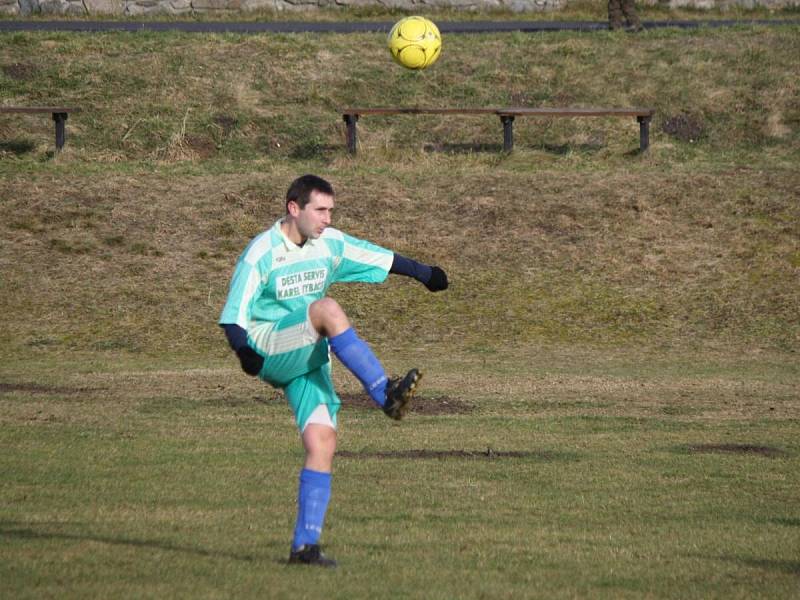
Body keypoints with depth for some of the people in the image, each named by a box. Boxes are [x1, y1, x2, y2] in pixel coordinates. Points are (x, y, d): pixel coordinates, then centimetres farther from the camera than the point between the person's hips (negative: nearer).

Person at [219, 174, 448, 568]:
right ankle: (385, 394, -39)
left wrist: (423, 273, 20)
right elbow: (234, 315, -15)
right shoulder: (261, 253, -11)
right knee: (327, 309, -31)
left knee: (322, 442, -9)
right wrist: (243, 351, -32)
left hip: (309, 359, 6)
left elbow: (380, 258, 19)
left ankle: (305, 545, -7)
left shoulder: (330, 244, 7)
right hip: (269, 352, -6)